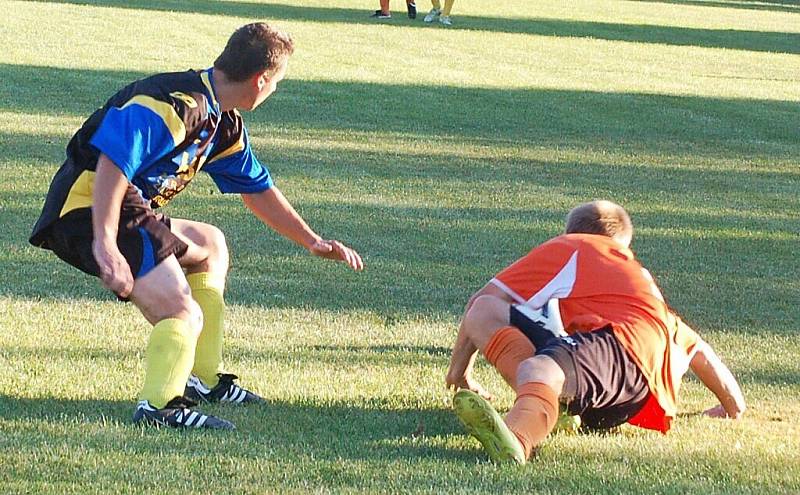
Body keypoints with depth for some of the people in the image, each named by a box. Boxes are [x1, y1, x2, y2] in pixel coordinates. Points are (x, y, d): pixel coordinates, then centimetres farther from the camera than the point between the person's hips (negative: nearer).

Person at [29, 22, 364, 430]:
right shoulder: (175, 104, -20)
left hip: (134, 212, 11)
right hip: (89, 210, -11)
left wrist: (315, 243, 31)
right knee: (183, 313, -21)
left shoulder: (224, 125, 13)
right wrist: (105, 245, -35)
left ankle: (203, 380, 27)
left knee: (210, 245, 29)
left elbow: (258, 190, 26)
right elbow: (111, 165, -30)